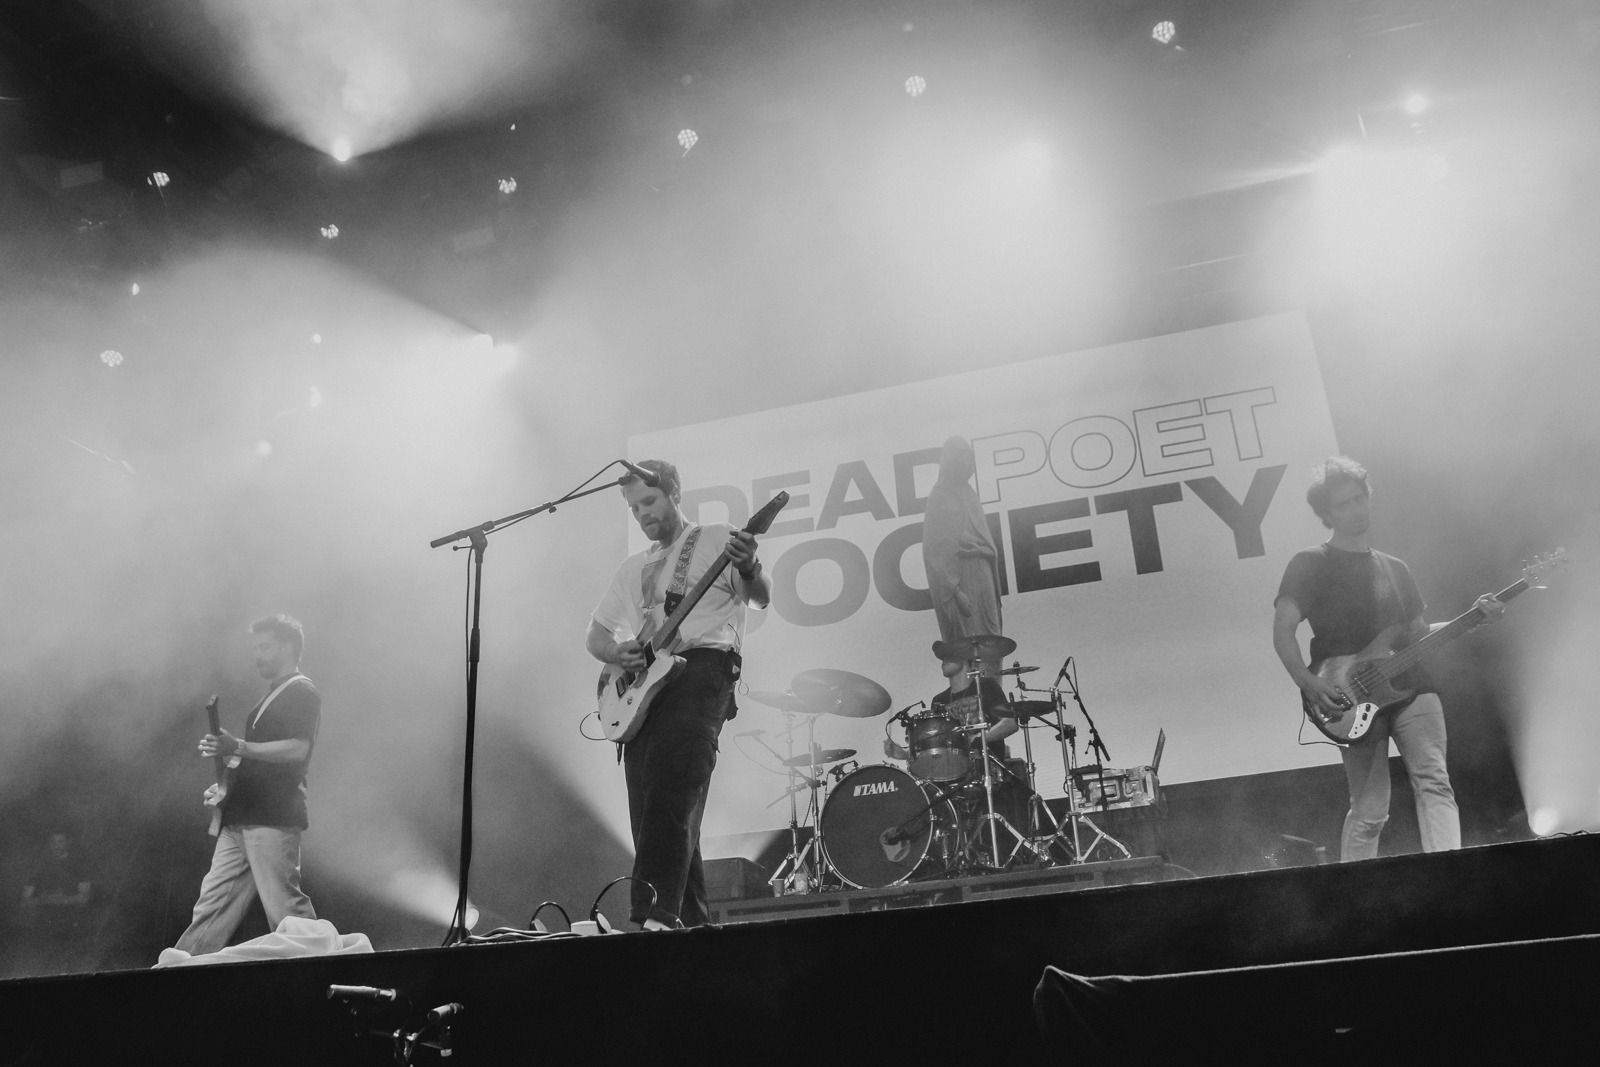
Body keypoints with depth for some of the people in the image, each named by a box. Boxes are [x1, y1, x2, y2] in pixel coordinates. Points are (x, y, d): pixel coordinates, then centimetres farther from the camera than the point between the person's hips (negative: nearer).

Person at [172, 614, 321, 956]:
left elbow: (298, 749, -19)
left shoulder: (303, 693, -5)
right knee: (213, 900, 8)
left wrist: (239, 747, -23)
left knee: (285, 907, -8)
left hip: (274, 818, -9)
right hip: (242, 818, 10)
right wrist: (228, 789, 18)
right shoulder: (272, 696, 24)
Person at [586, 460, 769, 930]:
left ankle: (657, 914, -28)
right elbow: (595, 635, 27)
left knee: (671, 795, -23)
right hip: (641, 684, 6)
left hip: (703, 664, -6)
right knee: (649, 813, 0)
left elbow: (761, 597, -2)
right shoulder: (634, 567, 26)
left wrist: (748, 568, -25)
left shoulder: (718, 539, 11)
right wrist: (616, 652, 2)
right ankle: (691, 920, 8)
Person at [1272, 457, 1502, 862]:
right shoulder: (1310, 564, 4)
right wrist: (1307, 682, -19)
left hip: (1409, 686, 5)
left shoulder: (1393, 568, 21)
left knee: (1433, 783, -14)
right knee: (1369, 812, -3)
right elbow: (1283, 630, -5)